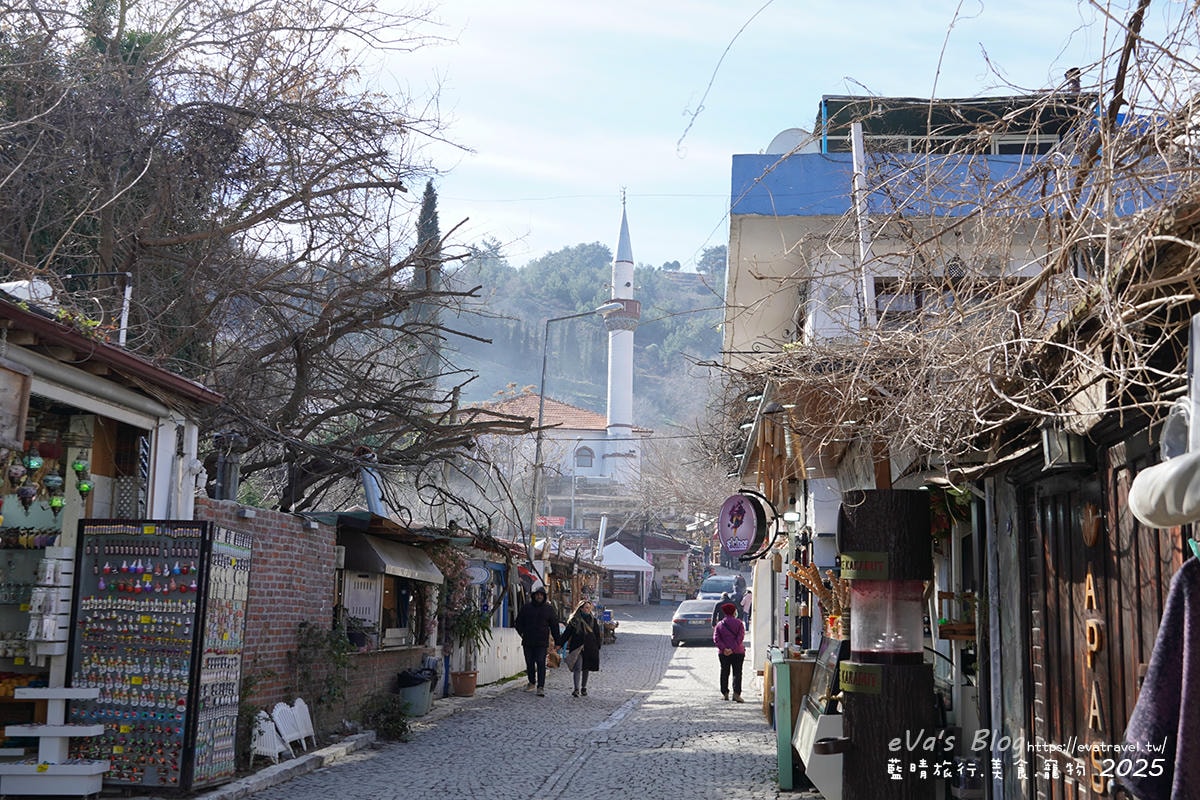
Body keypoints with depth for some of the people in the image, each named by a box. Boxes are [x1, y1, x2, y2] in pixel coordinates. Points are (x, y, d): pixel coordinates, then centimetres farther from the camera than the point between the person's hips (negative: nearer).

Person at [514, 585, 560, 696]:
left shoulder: (549, 608, 3)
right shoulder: (527, 607, 7)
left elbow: (554, 625, 5)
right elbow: (519, 622, 15)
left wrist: (557, 642, 0)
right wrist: (522, 633, 1)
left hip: (542, 642, -3)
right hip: (528, 641, 3)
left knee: (541, 663, -10)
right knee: (529, 663, 11)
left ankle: (541, 687, -11)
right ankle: (532, 683, 26)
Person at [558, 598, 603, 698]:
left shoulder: (594, 620, 7)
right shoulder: (574, 620, -1)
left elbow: (598, 635, 12)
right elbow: (567, 633, 2)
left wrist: (597, 647, 7)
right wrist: (559, 644, -2)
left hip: (589, 648, 3)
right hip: (577, 647, -3)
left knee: (586, 668, 11)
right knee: (577, 668, -11)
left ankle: (583, 688, 23)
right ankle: (576, 689, -14)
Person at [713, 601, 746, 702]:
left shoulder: (720, 624, 5)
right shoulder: (739, 623, -2)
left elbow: (716, 639, -6)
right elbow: (740, 638, -13)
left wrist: (724, 648, -13)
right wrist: (733, 649, -17)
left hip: (723, 653, 2)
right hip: (738, 652, -2)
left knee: (724, 673, 13)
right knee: (737, 673, 0)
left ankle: (725, 693, 15)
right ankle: (736, 694, -12)